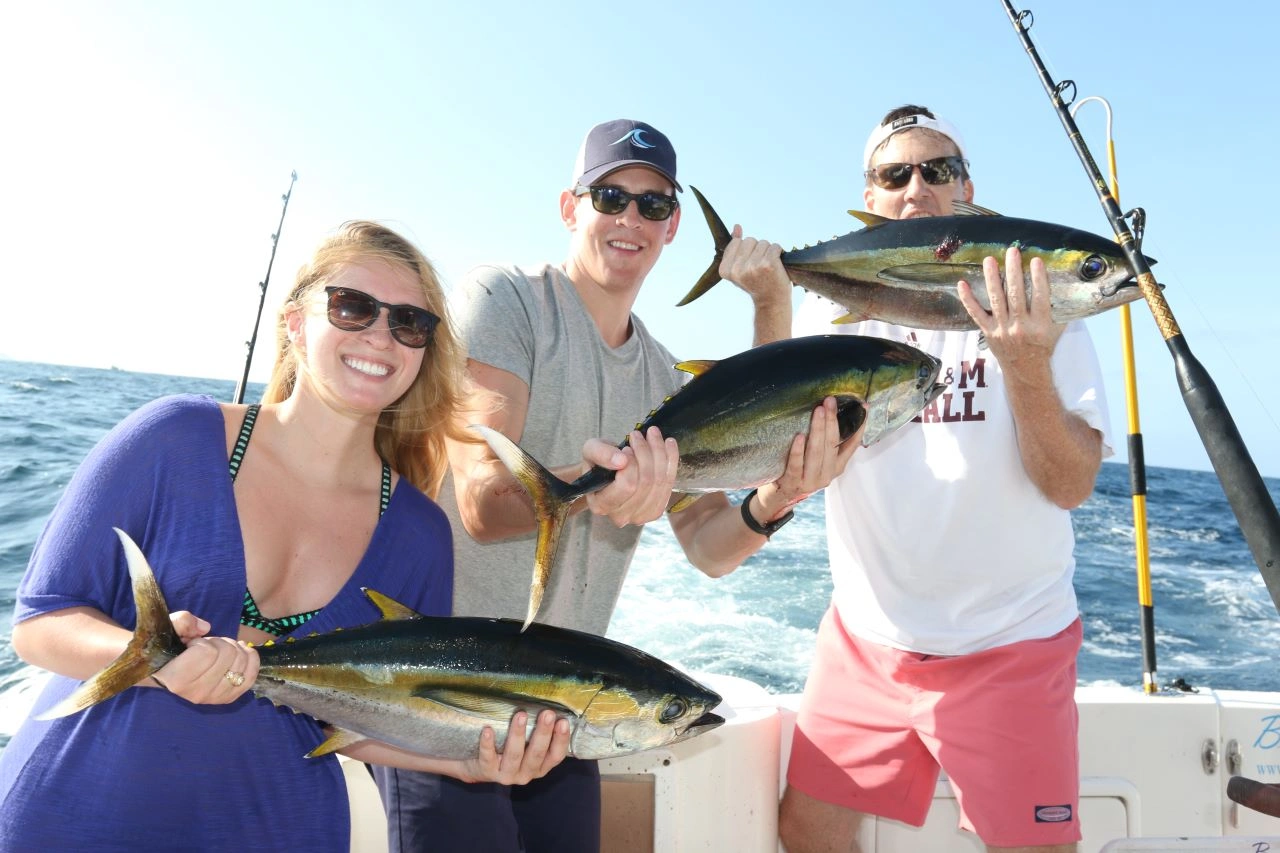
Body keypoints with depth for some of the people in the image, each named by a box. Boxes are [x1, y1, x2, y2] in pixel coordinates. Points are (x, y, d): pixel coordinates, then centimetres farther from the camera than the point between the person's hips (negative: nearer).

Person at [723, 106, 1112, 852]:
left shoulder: (1038, 307, -4)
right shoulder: (834, 307, 1)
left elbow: (1072, 486, -13)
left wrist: (1027, 367, -30)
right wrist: (772, 304, -21)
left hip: (1007, 647, -2)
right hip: (864, 640, 2)